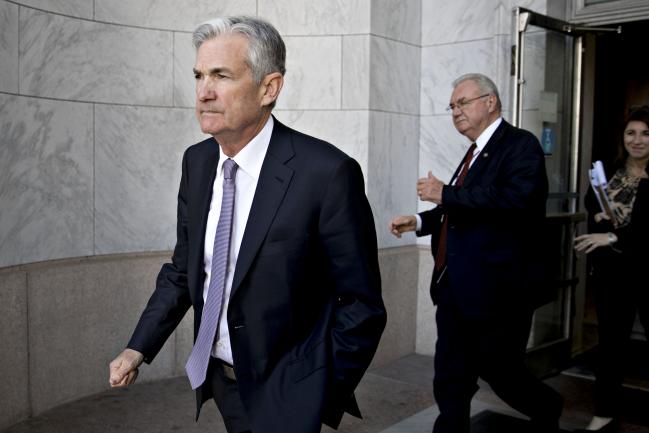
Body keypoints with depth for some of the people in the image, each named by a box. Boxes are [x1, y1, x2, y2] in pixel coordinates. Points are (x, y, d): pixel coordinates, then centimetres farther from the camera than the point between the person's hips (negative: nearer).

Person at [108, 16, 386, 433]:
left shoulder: (327, 172, -22)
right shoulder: (197, 161, -2)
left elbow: (361, 306, -15)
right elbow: (183, 269, 7)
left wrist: (324, 398, -11)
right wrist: (139, 348, -1)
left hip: (284, 392, -6)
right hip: (219, 378, 7)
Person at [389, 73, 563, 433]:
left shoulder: (521, 145, -10)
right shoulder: (476, 152, 14)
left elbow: (516, 200, -28)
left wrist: (445, 194, -22)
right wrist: (418, 221, 10)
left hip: (496, 290, -7)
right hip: (455, 288, 8)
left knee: (498, 371, 8)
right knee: (450, 379, 11)